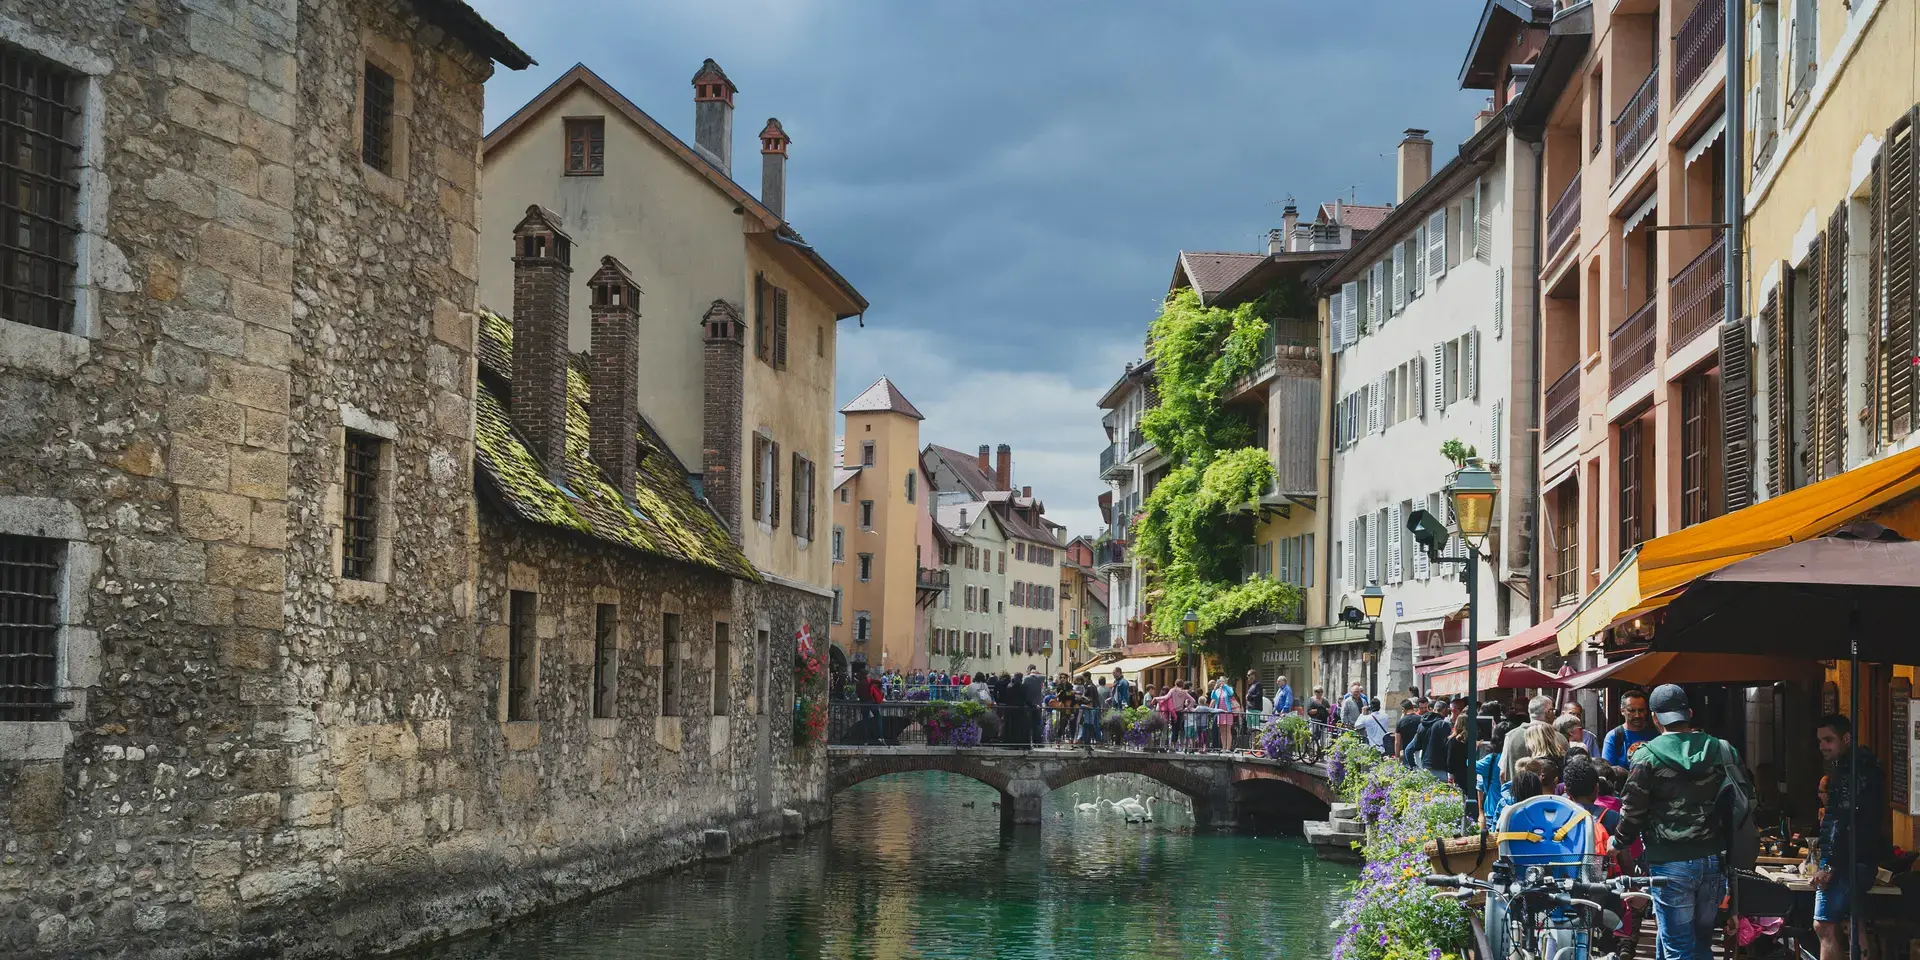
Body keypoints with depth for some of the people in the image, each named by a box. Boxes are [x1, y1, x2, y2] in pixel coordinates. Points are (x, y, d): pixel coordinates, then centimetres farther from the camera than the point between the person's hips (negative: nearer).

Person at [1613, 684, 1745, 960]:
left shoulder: (1647, 755, -8)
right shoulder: (1724, 751, 6)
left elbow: (1633, 810, -6)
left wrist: (1618, 842, 12)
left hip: (1670, 864, -5)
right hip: (1714, 861, 5)